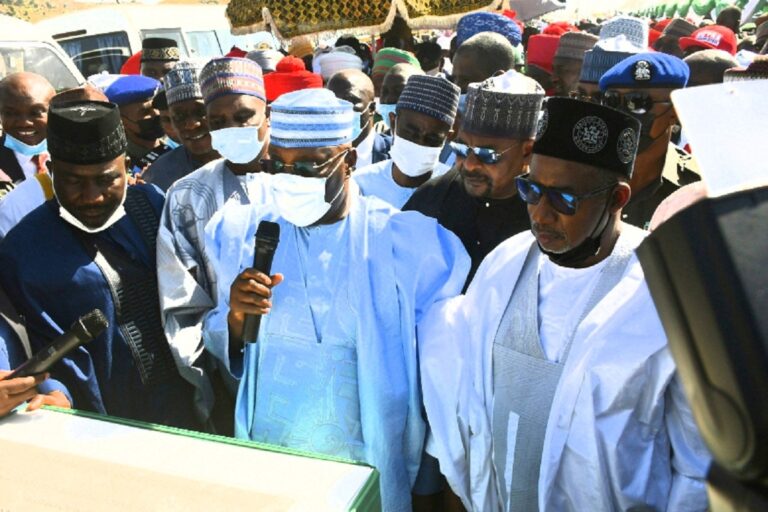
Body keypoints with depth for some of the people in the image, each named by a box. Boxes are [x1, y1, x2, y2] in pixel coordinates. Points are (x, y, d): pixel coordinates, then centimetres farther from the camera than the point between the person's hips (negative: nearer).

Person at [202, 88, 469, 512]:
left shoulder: (406, 242, -14)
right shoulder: (241, 232, -6)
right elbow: (220, 349, 2)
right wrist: (235, 318, -19)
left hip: (365, 470, -2)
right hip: (261, 460, 3)